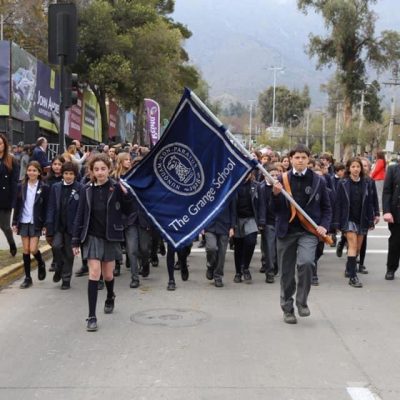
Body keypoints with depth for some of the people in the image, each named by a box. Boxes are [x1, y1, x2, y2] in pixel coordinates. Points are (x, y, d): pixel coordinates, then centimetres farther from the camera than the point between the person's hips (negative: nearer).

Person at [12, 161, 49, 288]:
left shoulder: (44, 188, -4)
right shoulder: (21, 186, 4)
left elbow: (46, 207, -3)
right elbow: (17, 205, 6)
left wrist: (45, 224, -8)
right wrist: (15, 222, 2)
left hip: (36, 223, -3)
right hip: (24, 222, 3)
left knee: (33, 249, -10)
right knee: (25, 250, 5)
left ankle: (41, 264, 22)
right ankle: (27, 278, 14)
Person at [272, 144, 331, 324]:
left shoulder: (318, 181, 2)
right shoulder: (282, 179, 2)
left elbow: (326, 207, 11)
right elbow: (276, 209, 2)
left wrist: (324, 225, -4)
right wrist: (276, 194, -17)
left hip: (309, 230, -1)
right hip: (286, 230, 1)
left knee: (306, 262, -24)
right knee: (286, 273, 8)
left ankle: (302, 301, -3)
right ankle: (287, 309, 25)